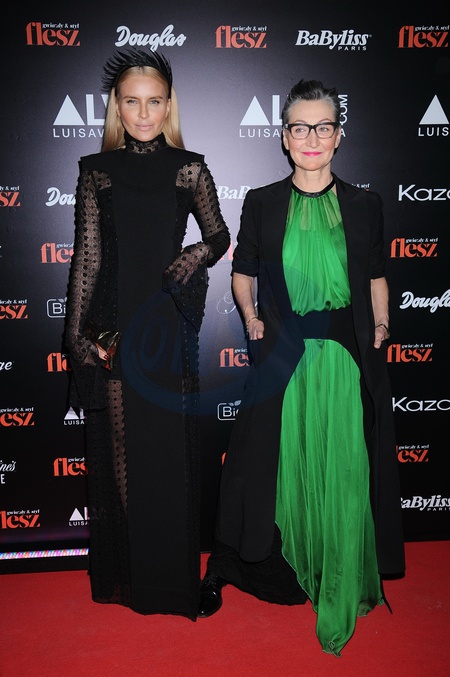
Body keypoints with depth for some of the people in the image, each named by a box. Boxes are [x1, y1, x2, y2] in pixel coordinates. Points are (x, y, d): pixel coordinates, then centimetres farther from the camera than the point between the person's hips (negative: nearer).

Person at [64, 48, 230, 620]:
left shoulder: (189, 169, 4)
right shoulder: (96, 171, 5)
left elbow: (219, 237, 12)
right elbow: (87, 256, 3)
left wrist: (189, 261, -9)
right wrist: (76, 332, -1)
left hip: (168, 325, 0)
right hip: (112, 324, 1)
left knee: (169, 453, 6)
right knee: (117, 452, 8)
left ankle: (170, 574, 25)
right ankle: (123, 573, 26)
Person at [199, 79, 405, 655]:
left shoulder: (364, 206, 5)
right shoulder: (261, 203, 3)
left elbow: (376, 277, 11)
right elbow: (243, 271, 10)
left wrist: (380, 326, -2)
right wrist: (251, 318, -4)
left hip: (348, 359, 1)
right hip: (282, 359, -1)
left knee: (346, 470, 9)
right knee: (275, 466, 6)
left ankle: (343, 581, 30)